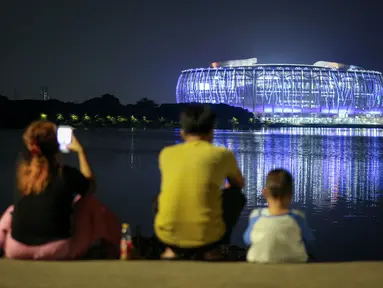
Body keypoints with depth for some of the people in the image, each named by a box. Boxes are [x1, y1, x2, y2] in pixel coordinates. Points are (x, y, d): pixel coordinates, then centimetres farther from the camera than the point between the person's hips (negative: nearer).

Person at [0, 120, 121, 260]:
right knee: (90, 205, 18)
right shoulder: (66, 174, -8)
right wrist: (80, 151, 20)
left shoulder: (24, 171, 0)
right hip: (56, 250, -3)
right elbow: (90, 186, 14)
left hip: (16, 250, 3)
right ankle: (111, 251, 28)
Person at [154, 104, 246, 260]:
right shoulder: (222, 154, 4)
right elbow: (239, 184, 25)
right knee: (236, 195, 25)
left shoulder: (166, 153, 10)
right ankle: (211, 251, 19)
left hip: (168, 235, 3)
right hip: (206, 236, -2)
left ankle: (173, 250, 24)